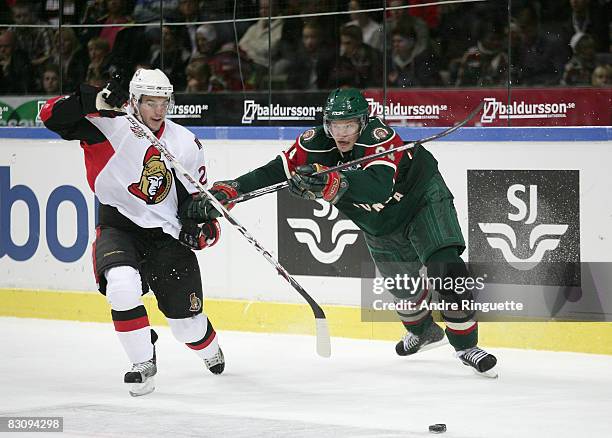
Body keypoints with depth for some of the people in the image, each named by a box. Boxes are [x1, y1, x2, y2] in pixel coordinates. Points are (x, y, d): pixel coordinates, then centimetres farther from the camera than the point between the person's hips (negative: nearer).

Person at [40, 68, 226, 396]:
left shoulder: (186, 145, -2)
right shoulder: (109, 126, -12)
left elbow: (196, 195, 9)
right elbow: (52, 115, -22)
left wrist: (204, 226, -11)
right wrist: (97, 101, -35)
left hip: (166, 233, 2)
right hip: (118, 226, -2)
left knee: (185, 317, 7)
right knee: (122, 283, -33)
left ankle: (210, 351, 45)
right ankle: (143, 363, -13)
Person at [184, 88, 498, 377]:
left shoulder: (380, 138, -38)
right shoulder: (316, 144, -23)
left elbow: (379, 187, -56)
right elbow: (274, 172, -22)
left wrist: (331, 183, -71)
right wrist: (224, 192, -33)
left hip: (422, 197, -5)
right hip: (380, 224, 5)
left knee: (446, 267, -19)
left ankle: (465, 344, -3)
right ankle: (423, 331, 47)